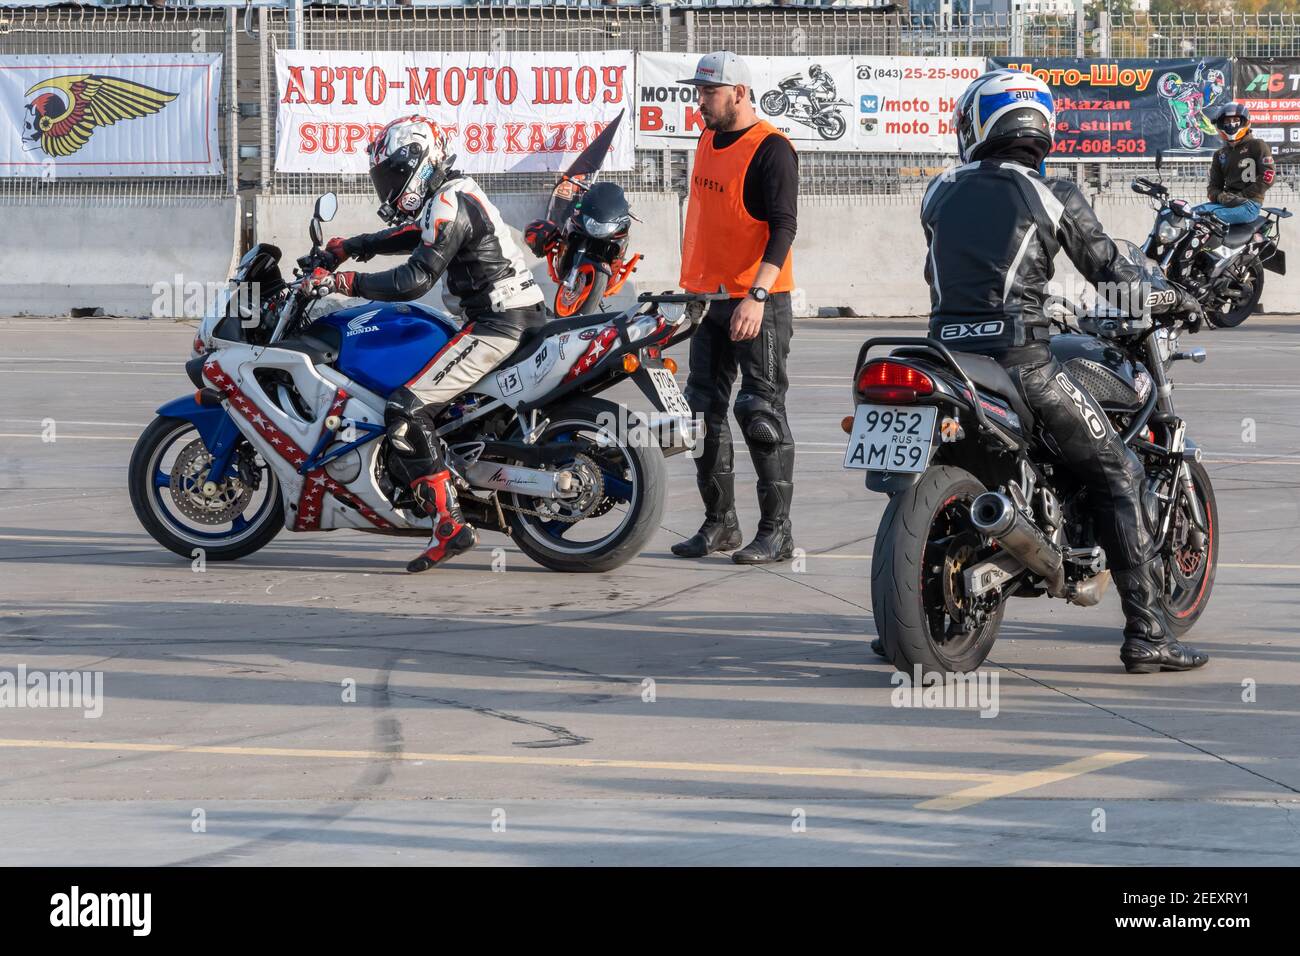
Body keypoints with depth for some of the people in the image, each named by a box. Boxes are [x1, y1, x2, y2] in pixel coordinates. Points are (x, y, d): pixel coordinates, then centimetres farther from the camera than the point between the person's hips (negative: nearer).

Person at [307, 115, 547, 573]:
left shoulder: (450, 204, -14)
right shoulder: (456, 194, 17)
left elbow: (415, 279, -20)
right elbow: (410, 235, 34)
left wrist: (344, 282, -15)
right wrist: (347, 248, 26)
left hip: (496, 324, -11)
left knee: (407, 410, -18)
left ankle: (448, 524, -24)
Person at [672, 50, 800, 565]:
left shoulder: (771, 149, -12)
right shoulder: (709, 142, 14)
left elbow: (783, 227, -18)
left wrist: (756, 296, -25)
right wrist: (689, 287, 21)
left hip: (758, 303, -9)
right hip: (709, 300, 9)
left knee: (762, 415, -7)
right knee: (705, 411, 10)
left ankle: (776, 531, -4)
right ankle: (720, 522, 18)